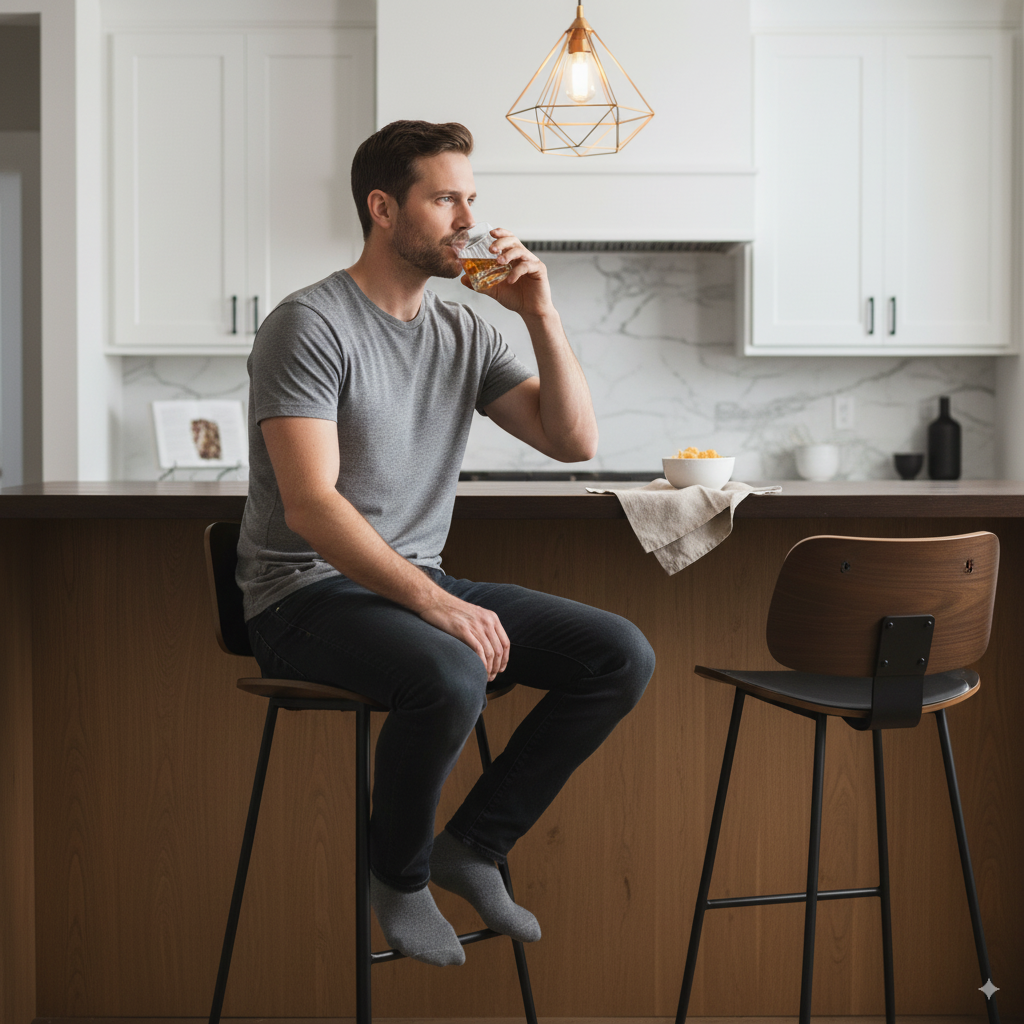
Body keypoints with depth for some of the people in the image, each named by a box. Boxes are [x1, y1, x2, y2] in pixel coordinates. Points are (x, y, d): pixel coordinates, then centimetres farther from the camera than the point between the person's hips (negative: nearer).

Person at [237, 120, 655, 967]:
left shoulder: (465, 332, 10)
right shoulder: (310, 326, -12)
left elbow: (575, 441, 7)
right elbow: (311, 506, -22)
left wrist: (542, 316, -4)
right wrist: (433, 601, -30)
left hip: (418, 582, 7)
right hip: (307, 594, -7)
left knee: (622, 654, -8)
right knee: (452, 677, -37)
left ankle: (473, 843, 2)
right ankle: (399, 872, -7)